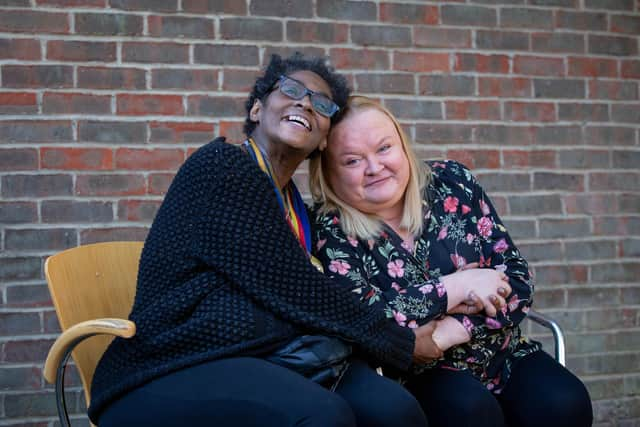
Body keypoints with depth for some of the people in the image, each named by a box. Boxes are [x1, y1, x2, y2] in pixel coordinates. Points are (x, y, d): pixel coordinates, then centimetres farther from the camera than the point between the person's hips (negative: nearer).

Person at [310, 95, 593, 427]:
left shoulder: (450, 182, -1)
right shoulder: (332, 229, -8)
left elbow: (518, 280, -4)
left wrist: (449, 333, -20)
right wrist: (459, 286, -16)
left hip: (504, 356, 3)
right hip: (418, 375, -2)